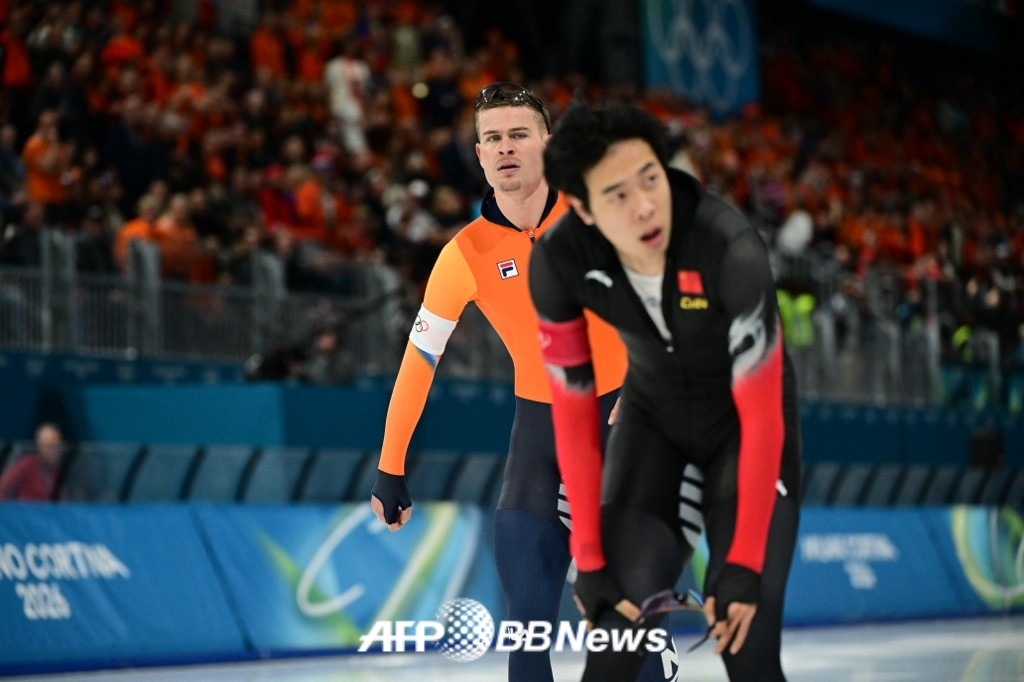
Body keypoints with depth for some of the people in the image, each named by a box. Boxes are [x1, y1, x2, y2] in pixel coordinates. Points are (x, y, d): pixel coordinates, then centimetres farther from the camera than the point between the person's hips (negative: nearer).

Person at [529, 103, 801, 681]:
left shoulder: (732, 249, -36)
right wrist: (589, 560, -15)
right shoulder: (558, 262, -26)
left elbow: (762, 416, -28)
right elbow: (574, 416, -16)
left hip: (743, 411, -2)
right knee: (618, 629, -8)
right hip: (654, 409, 3)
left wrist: (743, 564, -27)